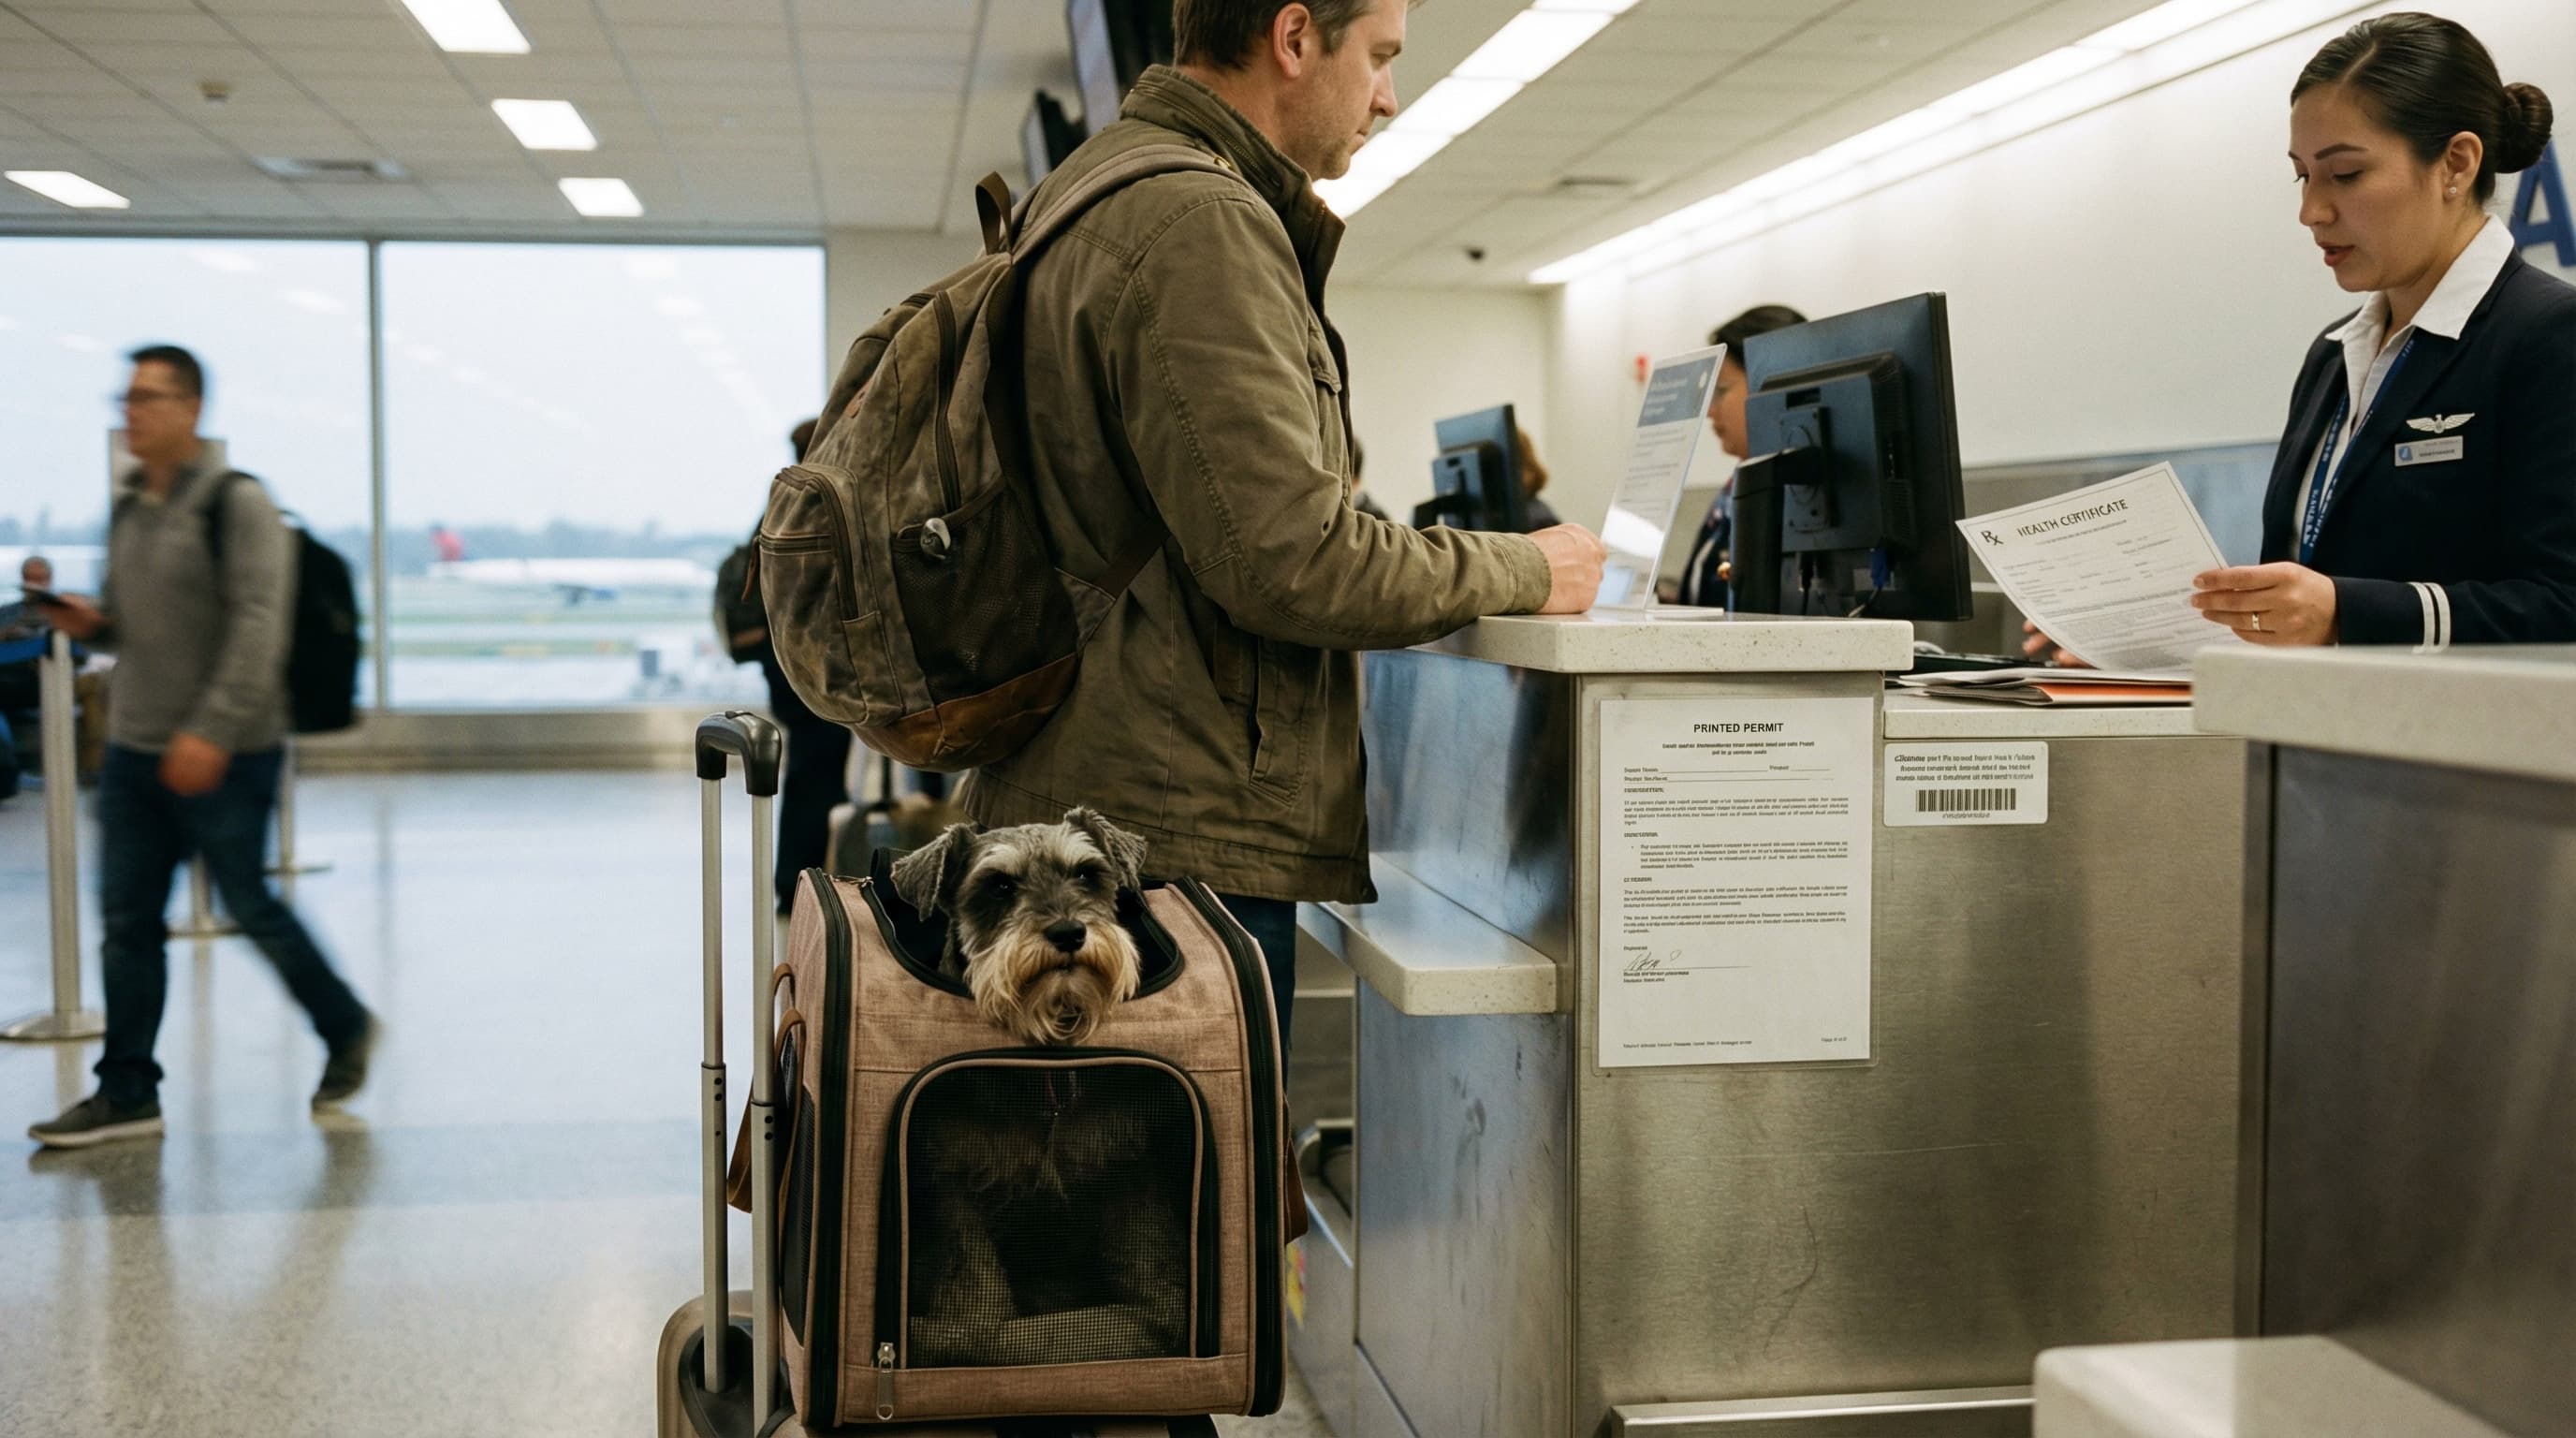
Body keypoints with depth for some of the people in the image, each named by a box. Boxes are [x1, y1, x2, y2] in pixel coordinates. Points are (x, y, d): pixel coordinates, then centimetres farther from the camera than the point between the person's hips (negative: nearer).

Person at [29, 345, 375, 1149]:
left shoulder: (236, 503, -11)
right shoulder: (127, 508, 12)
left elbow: (258, 626, -18)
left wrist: (213, 730, -25)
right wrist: (89, 623, -2)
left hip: (226, 754, -7)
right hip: (133, 750, 7)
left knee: (250, 907, 2)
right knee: (127, 922, 5)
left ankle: (346, 1031, 23)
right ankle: (128, 1095, 12)